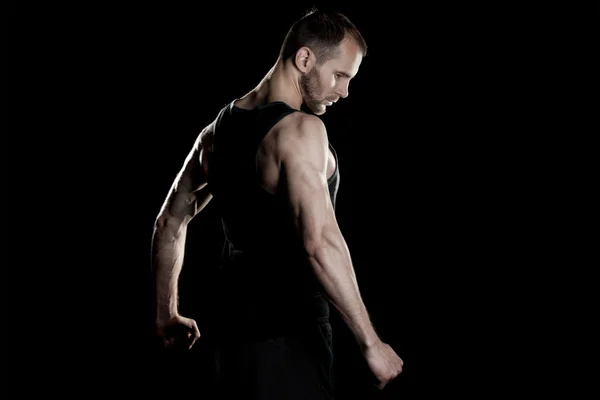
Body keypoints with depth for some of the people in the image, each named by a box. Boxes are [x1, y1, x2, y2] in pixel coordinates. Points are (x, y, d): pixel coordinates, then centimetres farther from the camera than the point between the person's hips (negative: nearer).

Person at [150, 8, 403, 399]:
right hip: (287, 338, -8)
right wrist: (370, 341, -25)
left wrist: (167, 315, 25)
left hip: (235, 330, 8)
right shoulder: (299, 129, -18)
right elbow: (320, 243, -29)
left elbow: (169, 224, 16)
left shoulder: (218, 130, 9)